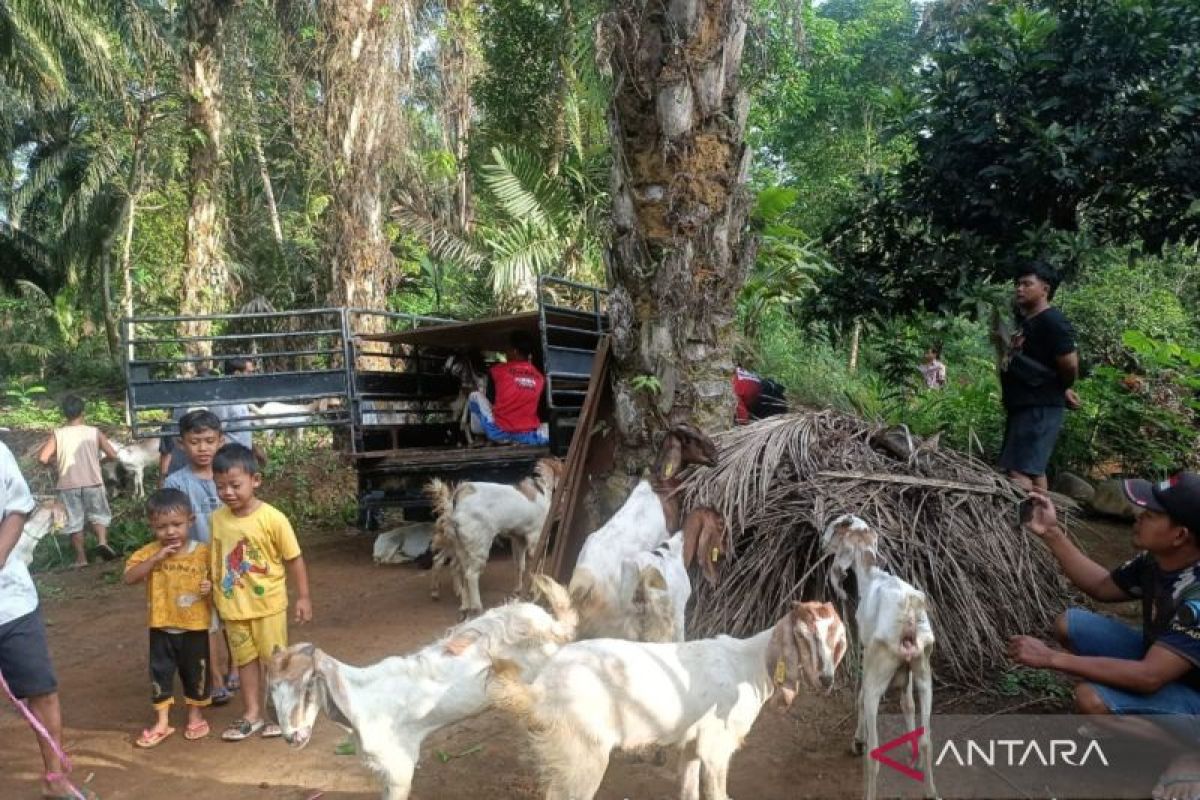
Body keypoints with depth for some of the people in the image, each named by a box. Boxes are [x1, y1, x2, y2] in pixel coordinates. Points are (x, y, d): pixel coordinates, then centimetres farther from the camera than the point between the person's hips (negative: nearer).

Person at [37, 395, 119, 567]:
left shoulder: (57, 434, -3)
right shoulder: (94, 432, -2)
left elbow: (43, 458, -11)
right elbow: (113, 455, -3)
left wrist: (56, 460, 9)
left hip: (68, 485, 0)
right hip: (92, 482, 0)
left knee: (74, 520, 11)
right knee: (99, 514, 16)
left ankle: (81, 557, 16)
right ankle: (102, 542, -7)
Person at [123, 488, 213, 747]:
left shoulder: (203, 552, -9)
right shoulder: (150, 552, -6)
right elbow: (129, 577, -16)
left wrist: (211, 587, -21)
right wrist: (156, 557, -25)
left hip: (195, 627, -1)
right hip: (162, 628, 1)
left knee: (195, 672, 12)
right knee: (160, 673, 10)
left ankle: (195, 716, 32)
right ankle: (162, 722, 25)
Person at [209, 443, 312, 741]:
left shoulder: (272, 518, -19)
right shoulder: (217, 518, -7)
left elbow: (294, 558, -11)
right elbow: (217, 558, 6)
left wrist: (303, 597, -8)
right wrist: (216, 592, 6)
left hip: (268, 603, -4)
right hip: (234, 606, 4)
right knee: (246, 659, 17)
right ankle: (251, 715, 32)